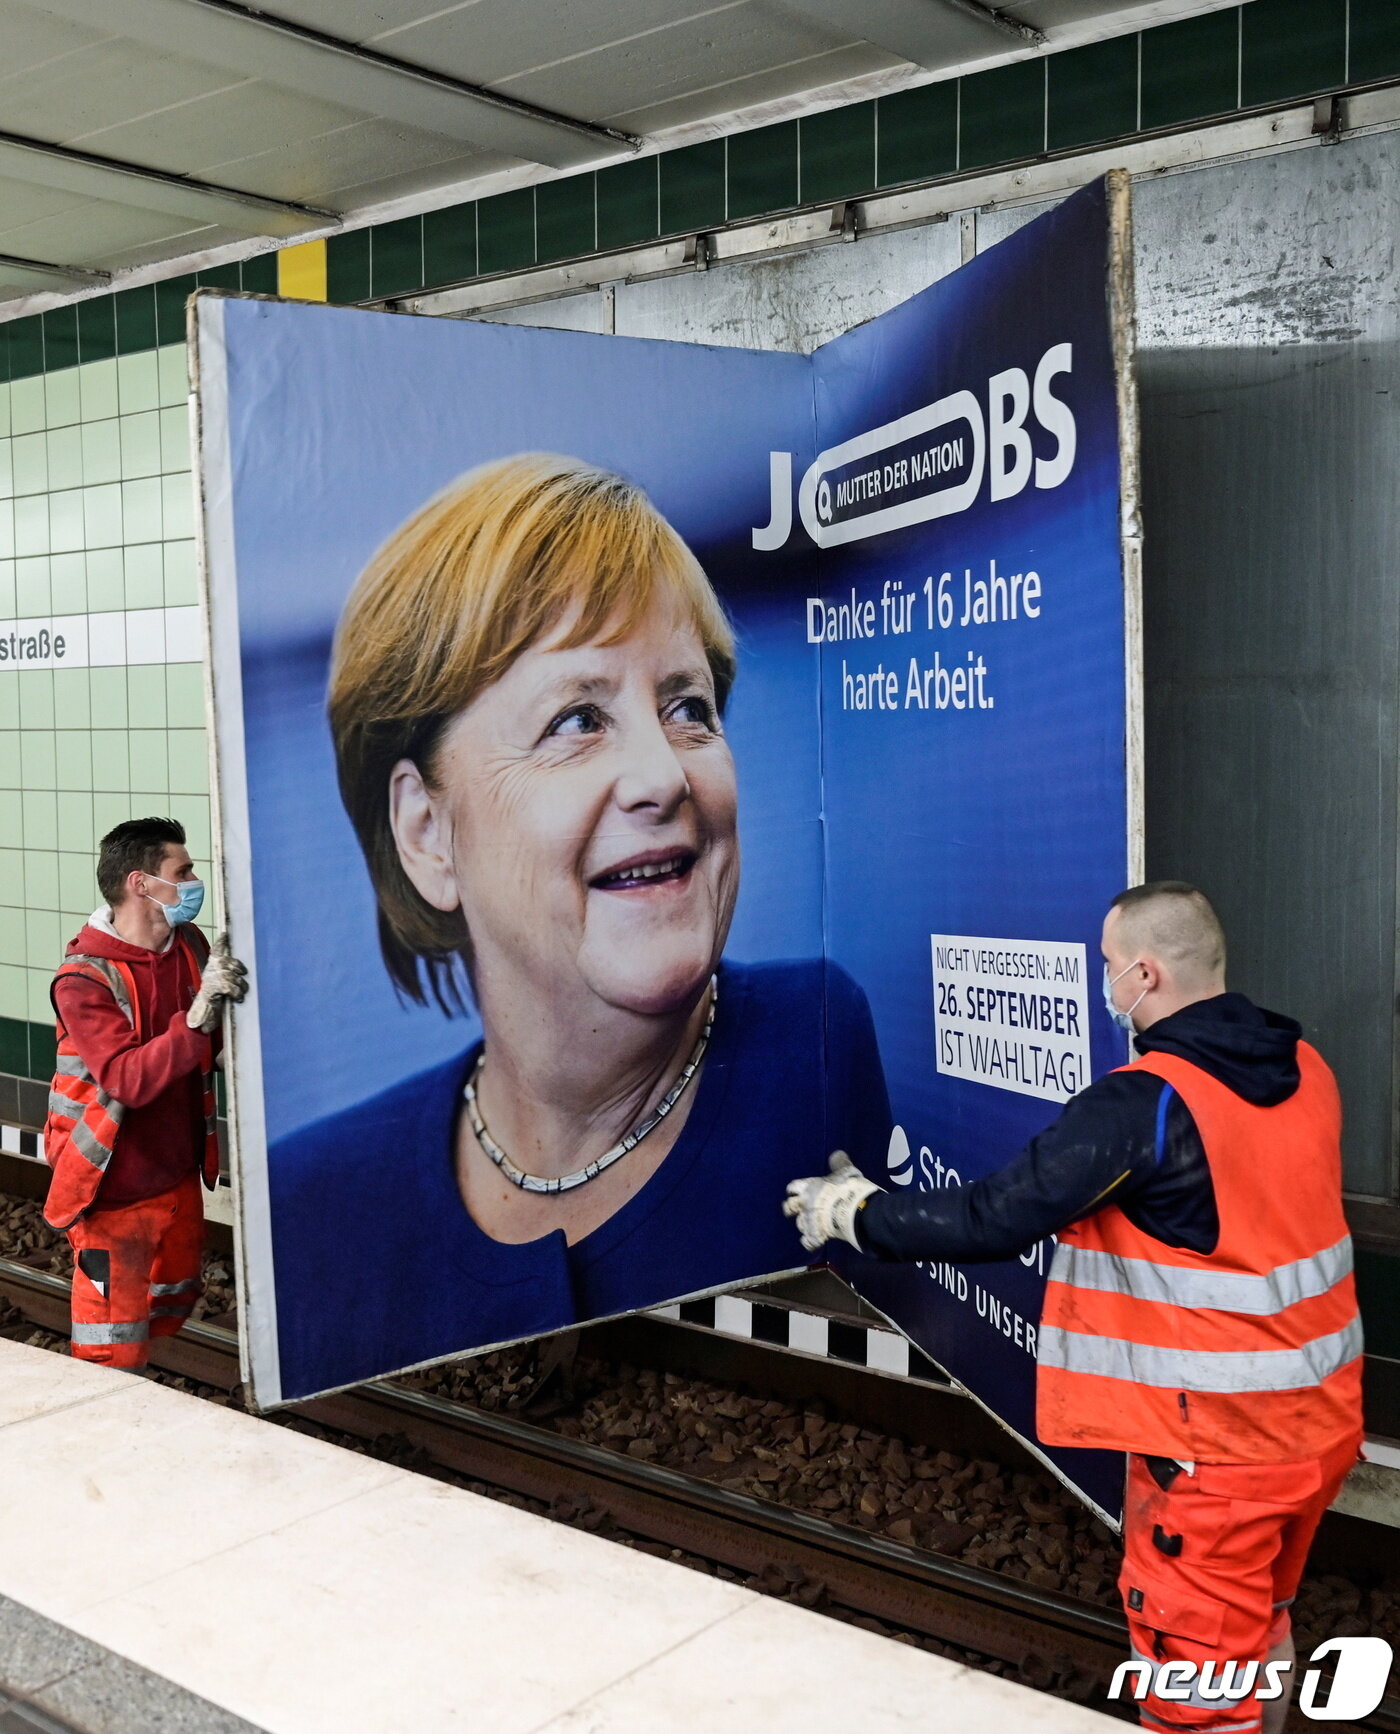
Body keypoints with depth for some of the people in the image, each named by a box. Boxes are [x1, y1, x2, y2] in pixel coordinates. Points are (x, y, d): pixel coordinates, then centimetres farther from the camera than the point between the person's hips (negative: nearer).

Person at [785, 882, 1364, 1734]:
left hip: (1220, 1441, -8)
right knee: (1259, 1620, 28)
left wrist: (850, 1211, -10)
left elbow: (994, 1219, -23)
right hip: (1319, 1415, 8)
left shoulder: (1145, 1104, -23)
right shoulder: (1304, 1066, 1)